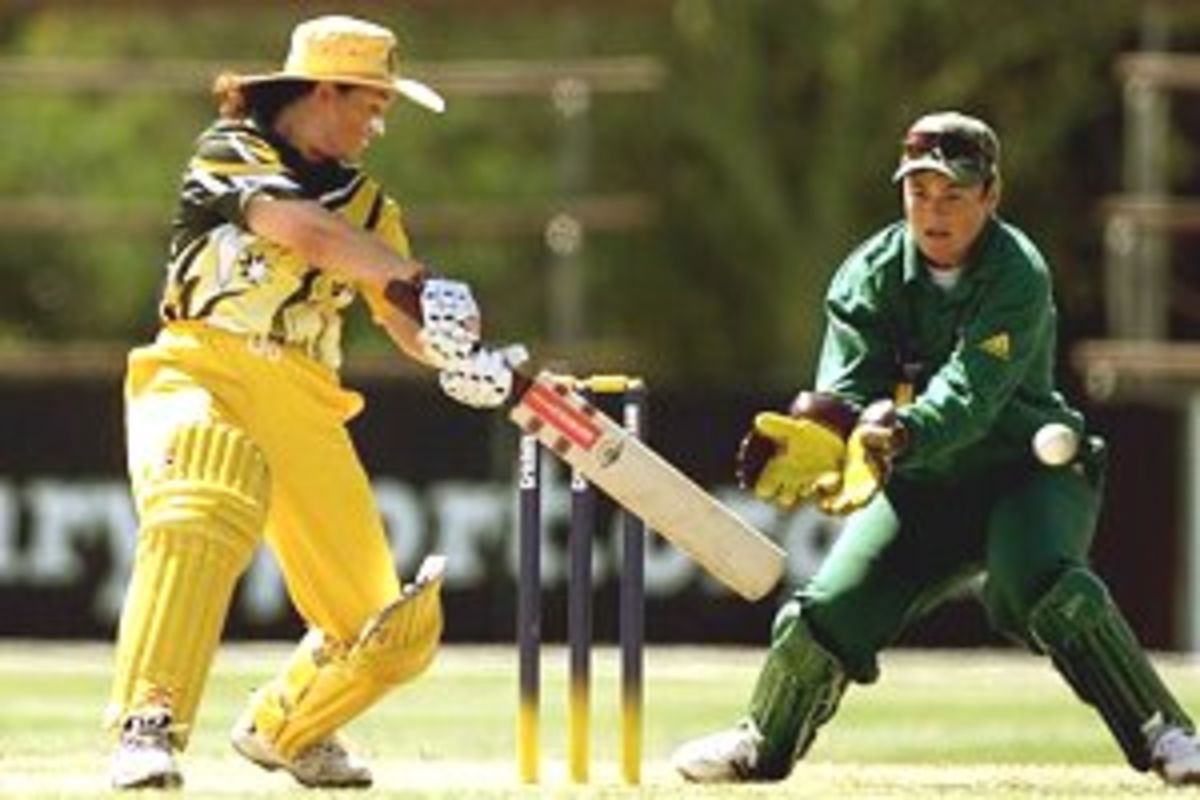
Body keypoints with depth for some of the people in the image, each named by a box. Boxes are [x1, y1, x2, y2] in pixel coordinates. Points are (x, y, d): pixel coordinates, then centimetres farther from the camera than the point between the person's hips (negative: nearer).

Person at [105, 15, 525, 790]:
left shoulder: (367, 203, 19)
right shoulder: (231, 154, 1)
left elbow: (410, 326, 10)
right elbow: (304, 232, -18)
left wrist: (463, 360, -13)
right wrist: (420, 283, -25)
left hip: (305, 407, 6)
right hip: (202, 375, -6)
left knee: (391, 630, 1)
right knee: (202, 507, -41)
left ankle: (284, 727, 32)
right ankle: (147, 727, -42)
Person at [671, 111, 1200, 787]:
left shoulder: (1018, 276, -22)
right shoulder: (873, 273, -8)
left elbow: (968, 398, -34)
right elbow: (844, 390, -20)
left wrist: (899, 437, -54)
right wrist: (822, 436, -44)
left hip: (1029, 470, -4)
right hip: (923, 484, 4)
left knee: (1043, 584, -33)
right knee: (829, 612, -5)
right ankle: (764, 745, 23)